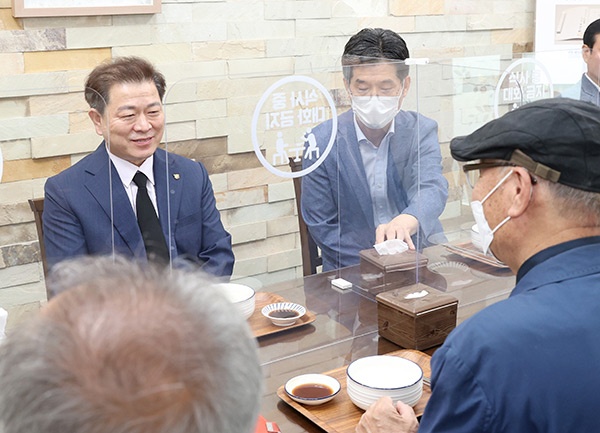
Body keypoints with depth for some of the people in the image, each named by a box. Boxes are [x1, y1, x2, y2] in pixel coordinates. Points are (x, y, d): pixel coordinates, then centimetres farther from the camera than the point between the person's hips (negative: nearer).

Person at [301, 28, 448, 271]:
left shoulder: (422, 131, 1)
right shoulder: (321, 141, -5)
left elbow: (432, 187, -17)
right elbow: (320, 224, -2)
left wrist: (407, 220, -40)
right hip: (353, 270, -1)